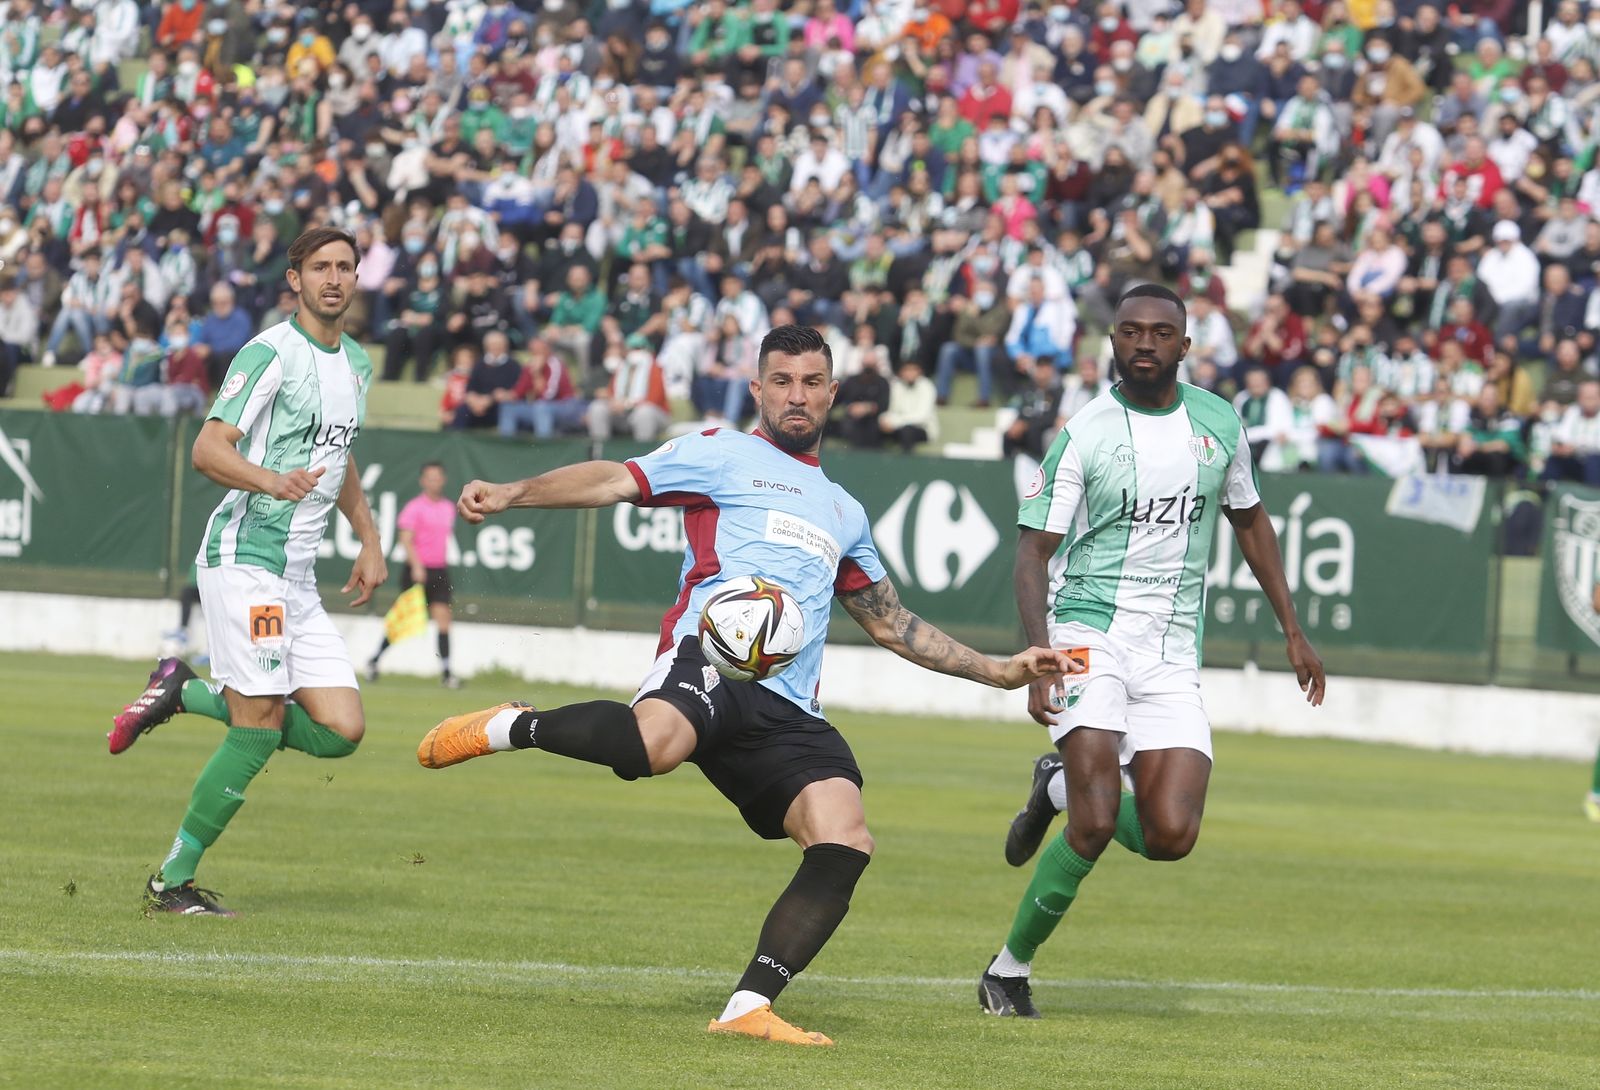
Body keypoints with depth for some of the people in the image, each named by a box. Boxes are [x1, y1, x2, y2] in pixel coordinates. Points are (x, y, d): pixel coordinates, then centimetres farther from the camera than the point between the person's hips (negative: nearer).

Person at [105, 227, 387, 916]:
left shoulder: (356, 363, 16)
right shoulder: (271, 354, -10)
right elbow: (208, 448, -17)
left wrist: (370, 541, 27)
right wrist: (272, 482, -34)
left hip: (297, 573, 8)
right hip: (246, 556, -8)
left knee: (341, 730, -3)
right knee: (259, 731, -12)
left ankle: (187, 695, 13)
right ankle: (173, 882, 0)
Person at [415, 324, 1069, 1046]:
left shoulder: (845, 512, 34)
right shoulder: (723, 454, 16)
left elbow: (894, 626, 40)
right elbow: (615, 482, 4)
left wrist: (999, 672, 36)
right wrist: (511, 494, -12)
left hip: (790, 710, 6)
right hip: (711, 658, -6)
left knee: (844, 842, -19)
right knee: (657, 742, -41)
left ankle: (748, 1008, -16)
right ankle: (512, 728, -15)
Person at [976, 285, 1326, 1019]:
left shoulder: (1218, 424, 7)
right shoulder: (1083, 436, -7)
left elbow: (1250, 522, 22)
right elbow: (1033, 552, -7)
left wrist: (1292, 630, 19)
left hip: (1173, 655, 4)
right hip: (1092, 635, -4)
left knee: (1170, 836, -10)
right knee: (1096, 824, -18)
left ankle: (1062, 788, 21)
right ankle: (1009, 969, -1)